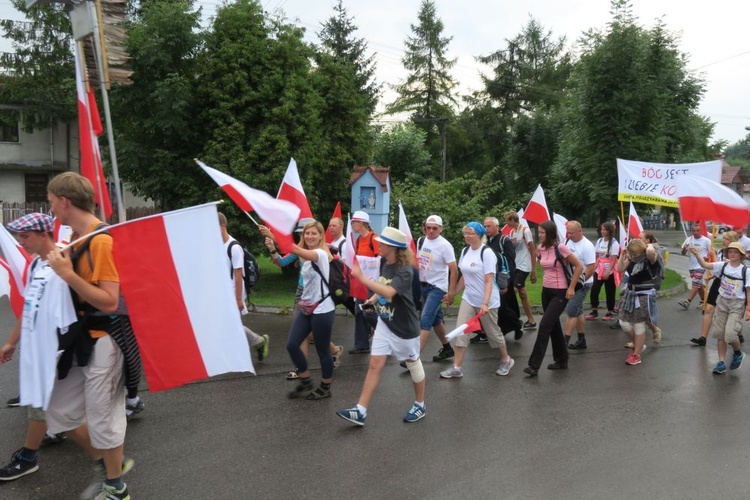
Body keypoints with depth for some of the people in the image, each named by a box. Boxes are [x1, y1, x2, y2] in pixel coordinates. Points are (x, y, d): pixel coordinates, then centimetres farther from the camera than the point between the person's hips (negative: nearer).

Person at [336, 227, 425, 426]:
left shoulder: (405, 271, -23)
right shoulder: (386, 265, 2)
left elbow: (388, 292, -38)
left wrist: (362, 277, -39)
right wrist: (373, 300, 3)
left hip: (404, 327, -7)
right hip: (385, 323, 7)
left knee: (413, 365, 12)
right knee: (374, 364, 1)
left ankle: (420, 405, 32)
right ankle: (360, 411, 2)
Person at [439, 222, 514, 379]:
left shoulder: (487, 253, -18)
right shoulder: (465, 251, 3)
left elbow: (489, 281, -22)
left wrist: (485, 303, -29)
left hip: (486, 301, -6)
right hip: (468, 299, 6)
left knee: (493, 332, 9)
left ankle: (506, 360, 33)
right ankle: (456, 367, 2)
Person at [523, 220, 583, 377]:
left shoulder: (561, 248, -18)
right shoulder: (540, 249, 1)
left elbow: (579, 266, -13)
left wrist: (571, 288, -13)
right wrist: (546, 280, 13)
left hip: (560, 293, -7)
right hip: (546, 291, 7)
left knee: (545, 325, -13)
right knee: (554, 326, 14)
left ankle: (534, 365, -9)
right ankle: (562, 360, 28)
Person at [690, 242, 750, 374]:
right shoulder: (723, 266, -1)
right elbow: (705, 265, -12)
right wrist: (697, 254, -29)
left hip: (737, 305, -4)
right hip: (722, 302, 4)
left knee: (730, 333, -16)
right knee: (719, 334, 6)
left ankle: (738, 353, 17)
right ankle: (721, 363, 17)